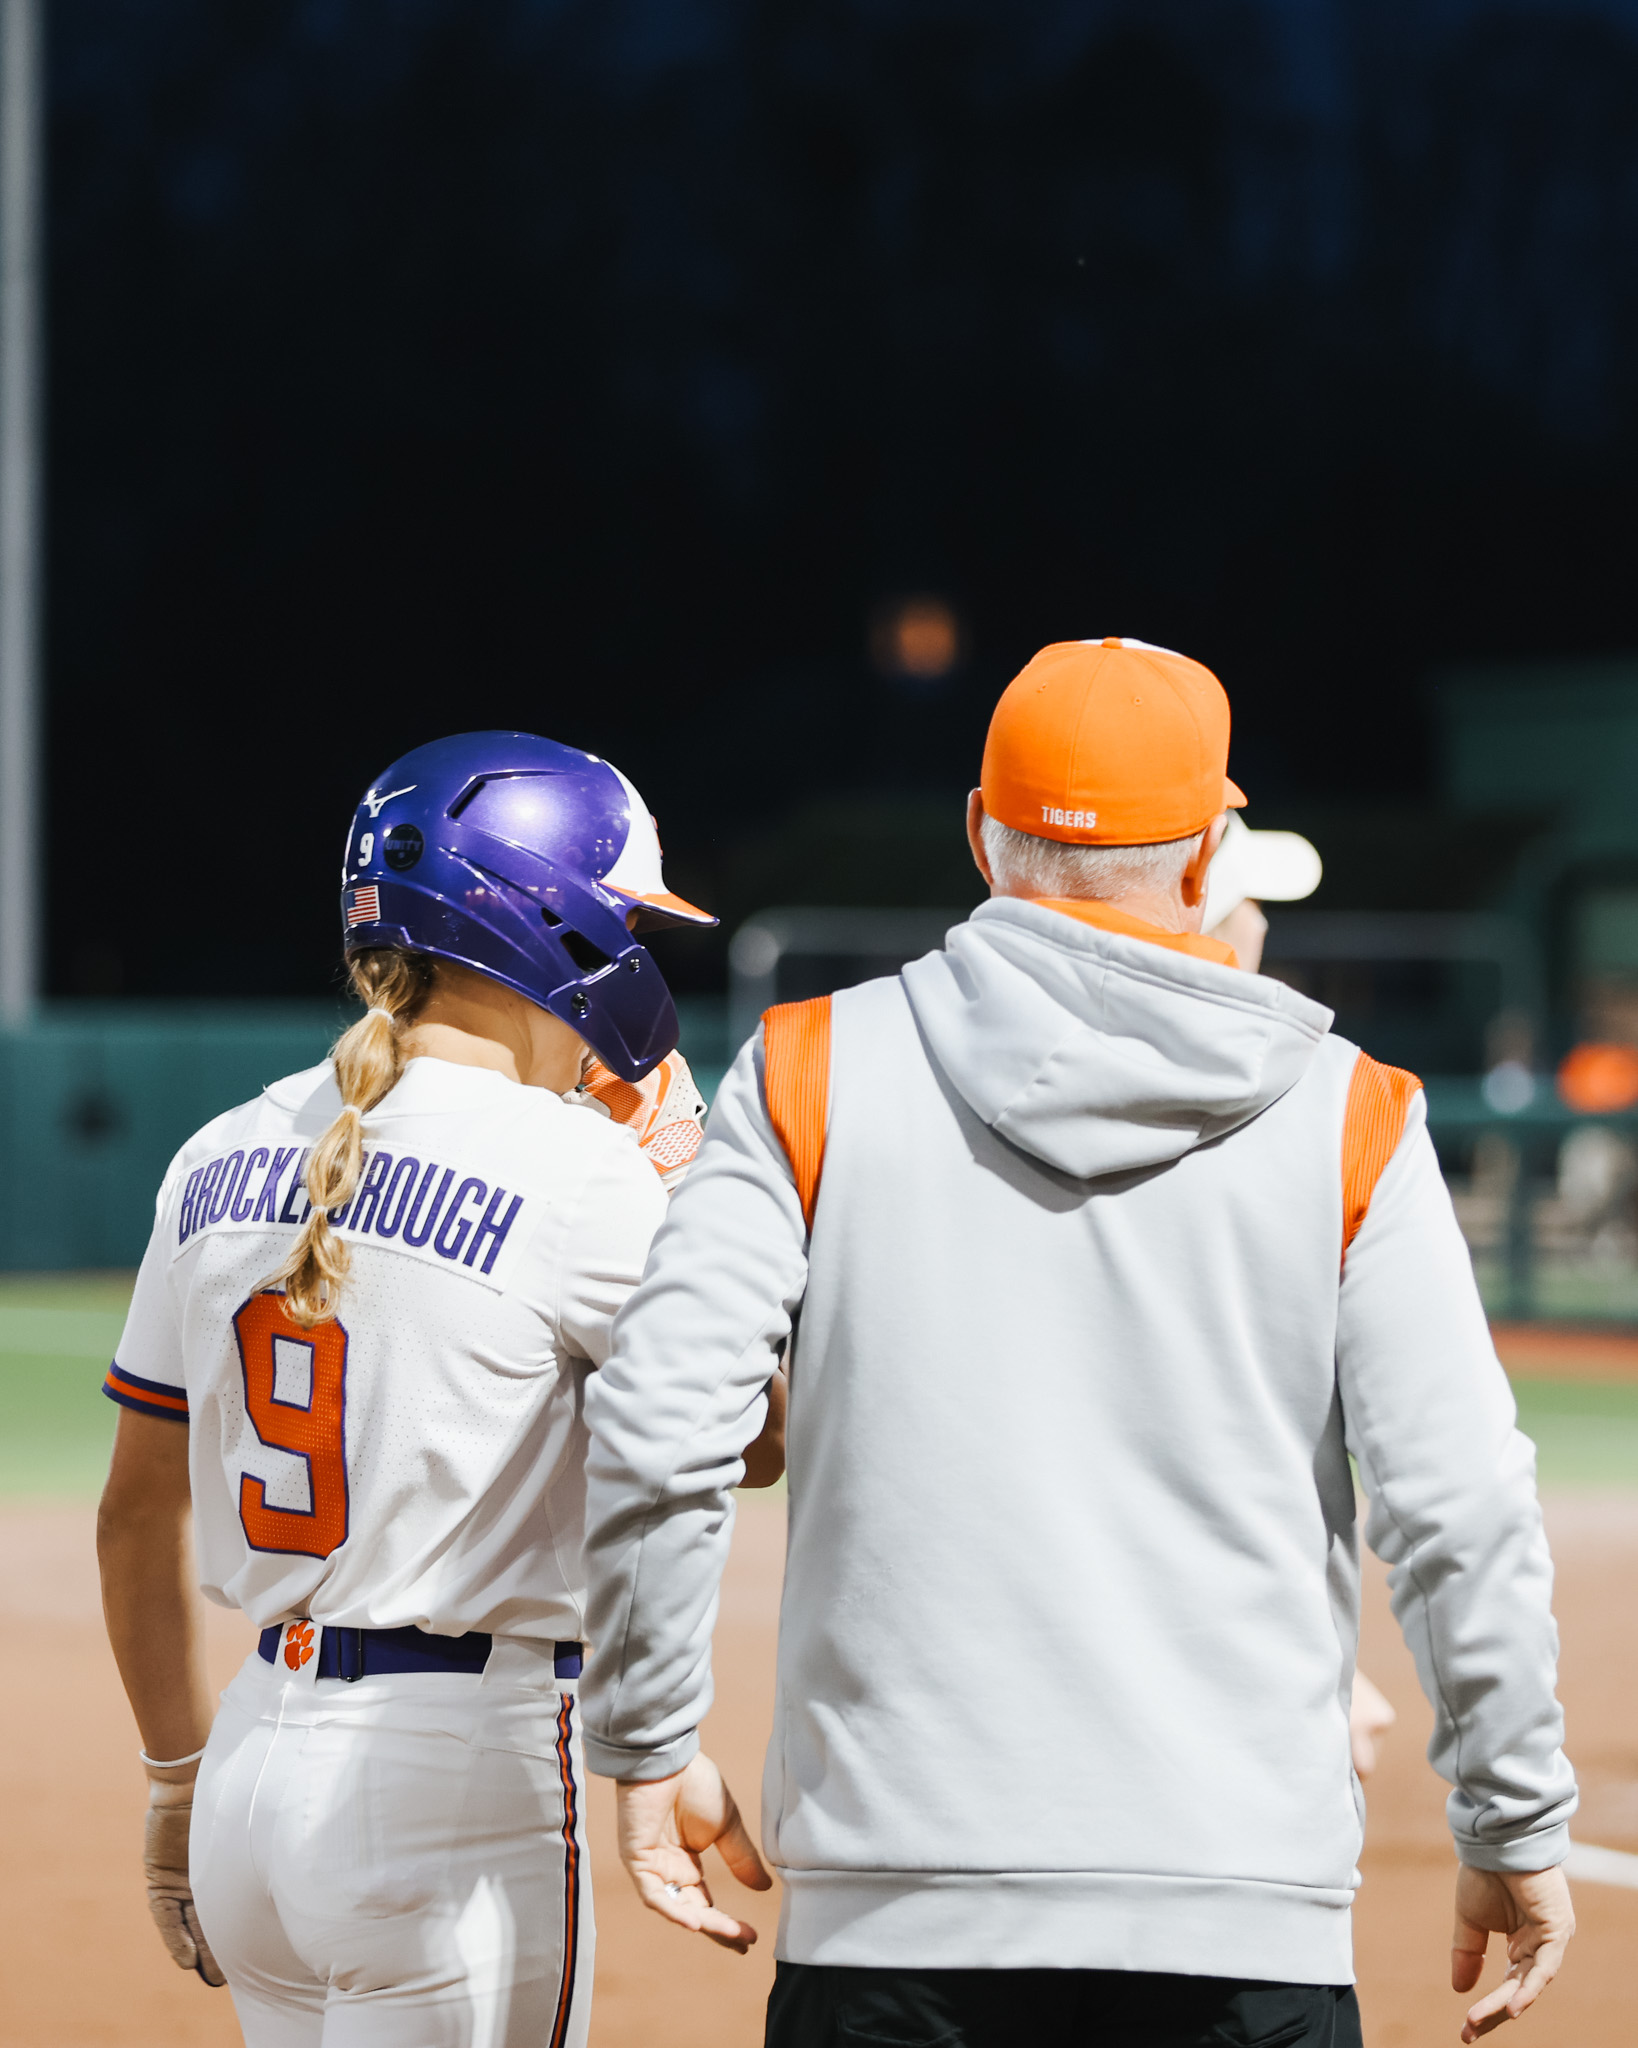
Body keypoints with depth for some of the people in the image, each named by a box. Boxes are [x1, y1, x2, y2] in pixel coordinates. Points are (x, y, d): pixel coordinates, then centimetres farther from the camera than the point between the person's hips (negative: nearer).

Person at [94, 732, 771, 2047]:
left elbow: (135, 1516, 14)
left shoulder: (223, 1163, 8)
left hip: (253, 1780, 7)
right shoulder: (572, 1175, -12)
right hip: (463, 1775, -7)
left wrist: (183, 1782, 23)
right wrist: (676, 1189, 7)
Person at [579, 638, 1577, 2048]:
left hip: (893, 1894, 1)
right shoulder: (1346, 1117, 2)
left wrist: (651, 1744, 8)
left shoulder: (814, 1073, 3)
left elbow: (660, 1430, -4)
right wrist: (1517, 1833, 8)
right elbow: (1459, 1506, -2)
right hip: (1246, 1918, 0)